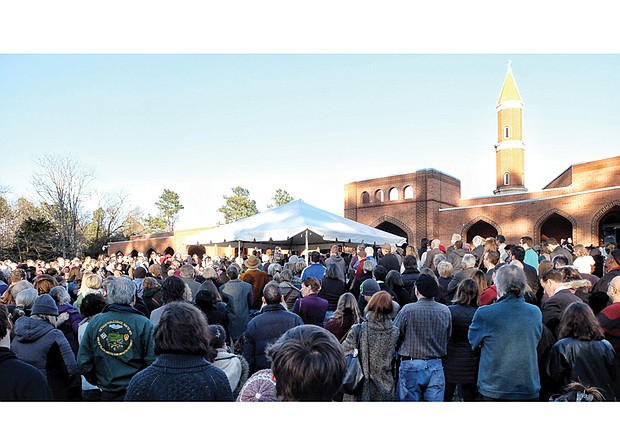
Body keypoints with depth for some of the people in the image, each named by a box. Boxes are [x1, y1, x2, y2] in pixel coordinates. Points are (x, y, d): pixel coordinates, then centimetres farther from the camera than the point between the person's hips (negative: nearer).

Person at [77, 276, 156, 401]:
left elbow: (83, 362, 1)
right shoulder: (143, 324, -15)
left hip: (107, 394, 3)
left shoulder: (94, 322, -3)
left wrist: (98, 382, 13)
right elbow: (152, 362, -15)